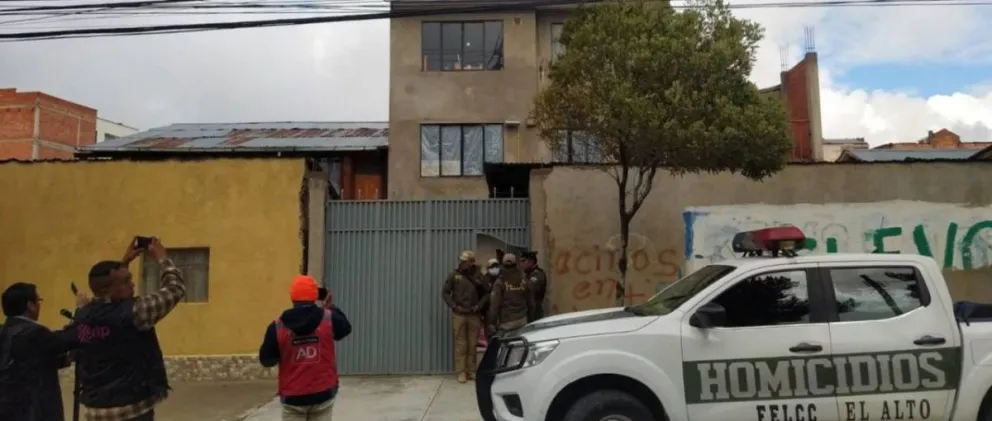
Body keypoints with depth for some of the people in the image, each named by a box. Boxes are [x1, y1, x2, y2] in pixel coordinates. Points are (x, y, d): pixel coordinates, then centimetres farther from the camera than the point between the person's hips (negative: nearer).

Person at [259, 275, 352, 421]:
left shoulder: (278, 327, -9)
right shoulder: (329, 319, -9)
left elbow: (266, 360, 0)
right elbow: (345, 328, 13)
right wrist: (331, 307, 24)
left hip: (292, 396, 0)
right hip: (323, 393, 1)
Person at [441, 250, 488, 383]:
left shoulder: (478, 276, 0)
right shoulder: (454, 275, -3)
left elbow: (487, 293, 6)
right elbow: (445, 292, 0)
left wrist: (479, 305, -6)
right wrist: (454, 306, -8)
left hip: (474, 315, 1)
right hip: (459, 315, -1)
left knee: (472, 344, 7)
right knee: (460, 344, 1)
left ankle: (471, 370, 18)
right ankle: (461, 372, 8)